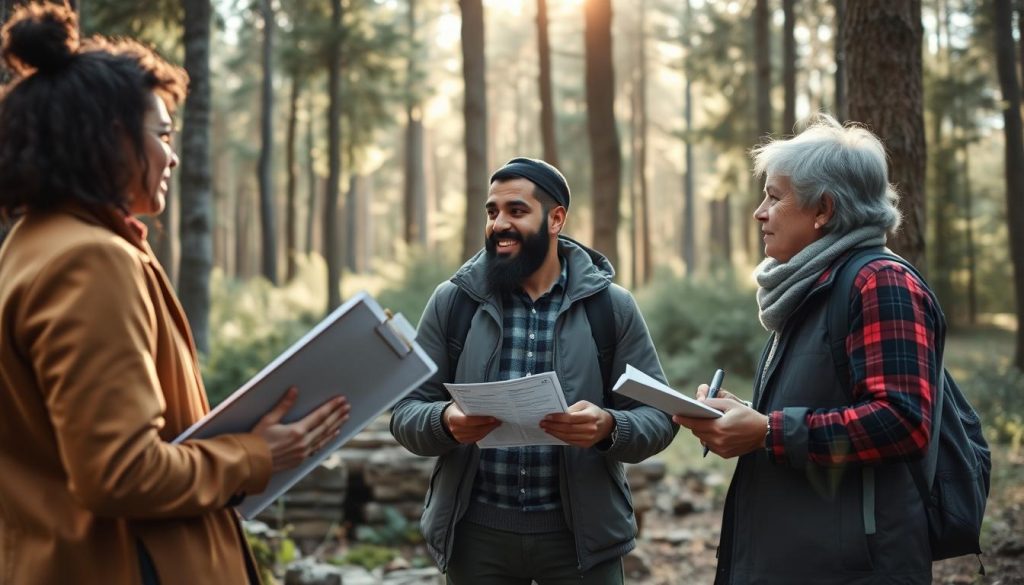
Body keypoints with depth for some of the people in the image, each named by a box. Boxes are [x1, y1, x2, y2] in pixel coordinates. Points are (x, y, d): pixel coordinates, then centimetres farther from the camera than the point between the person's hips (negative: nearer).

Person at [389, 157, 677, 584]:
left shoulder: (612, 306, 0)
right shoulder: (451, 301, 1)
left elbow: (659, 417, -1)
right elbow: (405, 413, 1)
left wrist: (608, 426, -22)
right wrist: (445, 421, -21)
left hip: (579, 532, 0)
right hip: (476, 532, 1)